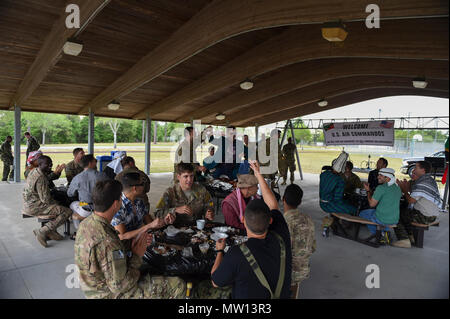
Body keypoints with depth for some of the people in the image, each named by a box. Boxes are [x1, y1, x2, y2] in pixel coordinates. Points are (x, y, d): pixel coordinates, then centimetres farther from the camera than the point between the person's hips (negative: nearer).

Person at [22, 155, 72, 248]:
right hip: (34, 207, -10)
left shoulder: (33, 171, 6)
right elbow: (46, 199, -24)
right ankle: (42, 231, -12)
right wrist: (56, 203, -4)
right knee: (67, 211, -15)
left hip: (29, 203, 10)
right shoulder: (41, 178, -24)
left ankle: (51, 231, 15)